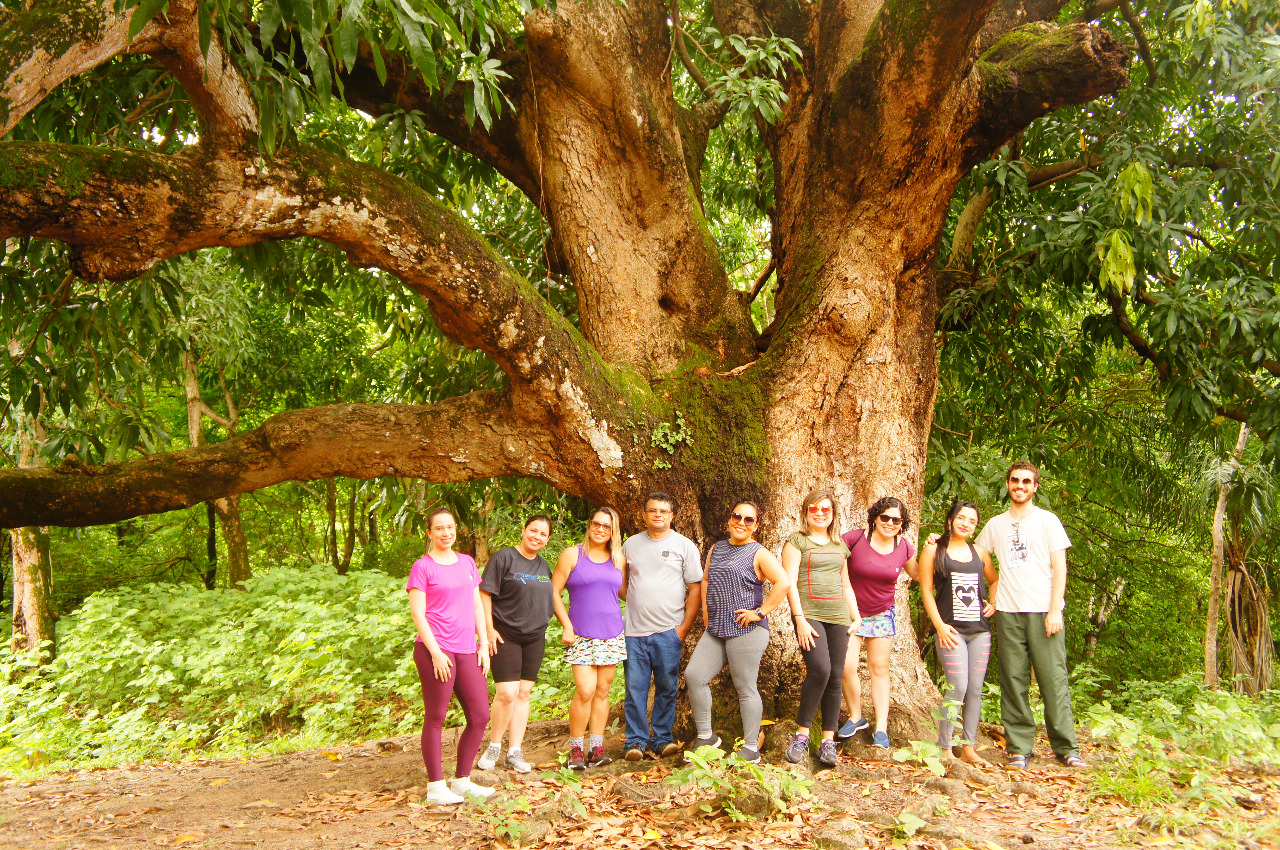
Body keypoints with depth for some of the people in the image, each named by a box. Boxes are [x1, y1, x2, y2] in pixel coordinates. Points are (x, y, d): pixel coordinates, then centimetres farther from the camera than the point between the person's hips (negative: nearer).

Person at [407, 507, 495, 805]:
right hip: (435, 650, -6)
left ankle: (462, 780, 19)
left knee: (480, 717, 5)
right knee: (435, 719, 1)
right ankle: (435, 787, 9)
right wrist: (436, 652, -13)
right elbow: (417, 613, -7)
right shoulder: (422, 567, -2)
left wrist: (484, 644, 9)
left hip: (466, 651, 6)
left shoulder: (467, 563, 14)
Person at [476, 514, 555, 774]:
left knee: (524, 694, 6)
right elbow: (485, 594, -10)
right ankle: (494, 748, 6)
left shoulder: (544, 567, 13)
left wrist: (542, 628, 16)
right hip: (505, 636, -6)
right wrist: (489, 628, -15)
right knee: (507, 694, -12)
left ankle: (515, 752, 12)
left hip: (534, 639, 6)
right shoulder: (504, 558, -7)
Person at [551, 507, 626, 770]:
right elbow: (553, 593, 0)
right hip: (581, 636, -4)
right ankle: (576, 748, 1)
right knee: (585, 691, -12)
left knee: (602, 691, 5)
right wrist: (567, 626, -8)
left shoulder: (618, 559, 12)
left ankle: (597, 748, 12)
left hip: (612, 635, 4)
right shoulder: (572, 555, 2)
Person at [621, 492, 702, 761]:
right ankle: (636, 741, 8)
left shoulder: (684, 546, 3)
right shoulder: (631, 544, 11)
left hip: (669, 631, -2)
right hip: (635, 631, 2)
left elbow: (695, 588, 1)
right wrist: (636, 606, 6)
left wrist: (684, 627, -5)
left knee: (666, 688, 2)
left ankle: (662, 739, 12)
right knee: (635, 688, 0)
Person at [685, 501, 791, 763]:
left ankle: (751, 749, 9)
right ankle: (705, 737, 11)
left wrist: (761, 612, -15)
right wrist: (705, 609, 14)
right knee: (694, 675, -2)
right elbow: (705, 579, 27)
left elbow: (782, 583, -15)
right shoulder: (716, 549, 16)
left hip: (746, 631, -6)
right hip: (716, 630, 7)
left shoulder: (759, 554, -4)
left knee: (745, 688, -2)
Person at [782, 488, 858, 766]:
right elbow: (789, 583, -5)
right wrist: (800, 619, -14)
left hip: (838, 616, 5)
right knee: (820, 670, -22)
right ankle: (801, 734, -7)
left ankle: (828, 742, 9)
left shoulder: (839, 545, 19)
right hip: (810, 615, -5)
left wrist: (857, 617, 16)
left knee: (835, 678, 1)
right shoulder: (797, 541, 2)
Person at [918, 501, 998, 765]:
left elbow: (994, 580, 28)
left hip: (980, 630, 4)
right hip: (952, 629, -4)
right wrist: (940, 625, -9)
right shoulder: (934, 550, 2)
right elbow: (926, 590, -2)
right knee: (958, 687, -12)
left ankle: (968, 748, 14)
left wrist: (994, 604, 10)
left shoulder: (979, 553, 12)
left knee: (975, 688, 4)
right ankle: (944, 748, -1)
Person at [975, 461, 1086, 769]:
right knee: (1013, 681, 2)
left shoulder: (1047, 521, 6)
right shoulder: (995, 525, 14)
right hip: (1008, 613, 2)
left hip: (1043, 611, -2)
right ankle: (1019, 748, 7)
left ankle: (1066, 747, 4)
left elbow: (1059, 567, 1)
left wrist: (1055, 610, -7)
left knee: (1053, 678, -4)